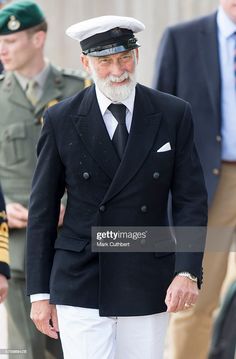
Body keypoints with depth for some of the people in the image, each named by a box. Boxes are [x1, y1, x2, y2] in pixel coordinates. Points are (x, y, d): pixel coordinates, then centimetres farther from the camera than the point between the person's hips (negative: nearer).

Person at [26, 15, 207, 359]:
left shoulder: (173, 115, 0)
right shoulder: (61, 120, -2)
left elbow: (191, 200, 0)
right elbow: (42, 210, 3)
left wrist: (188, 272, -13)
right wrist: (40, 292, 1)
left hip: (147, 288, 1)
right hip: (80, 287, -1)